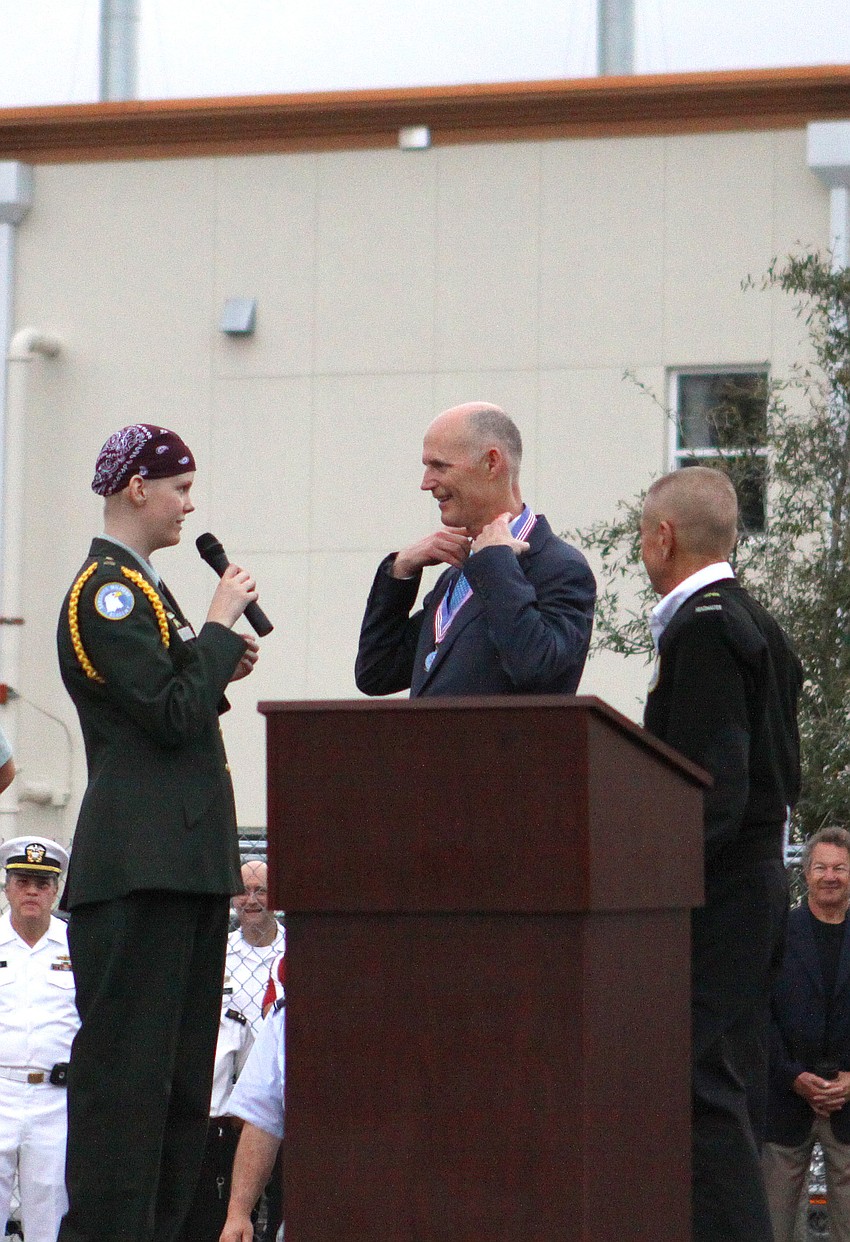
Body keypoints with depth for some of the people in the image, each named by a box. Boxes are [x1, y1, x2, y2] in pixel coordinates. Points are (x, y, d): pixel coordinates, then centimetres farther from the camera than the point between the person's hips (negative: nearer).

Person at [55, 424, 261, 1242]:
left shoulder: (140, 590, 21)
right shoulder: (105, 591, -10)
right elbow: (171, 718, -18)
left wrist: (219, 671, 10)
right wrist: (220, 629, -8)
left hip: (184, 860, 10)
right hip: (138, 866, -10)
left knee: (182, 1071, 10)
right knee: (125, 1060, -10)